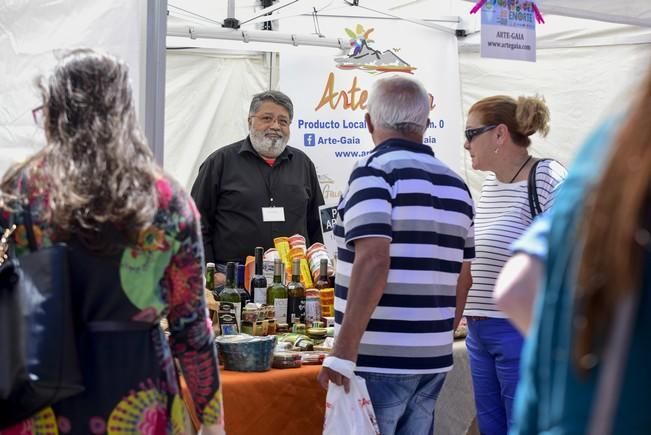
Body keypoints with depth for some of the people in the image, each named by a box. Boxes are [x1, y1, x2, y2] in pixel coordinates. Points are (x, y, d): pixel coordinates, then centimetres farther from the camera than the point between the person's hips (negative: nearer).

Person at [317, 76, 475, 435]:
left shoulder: (374, 171, -9)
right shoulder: (456, 184, 11)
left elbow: (372, 262, -21)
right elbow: (463, 277, 14)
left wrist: (343, 352, -19)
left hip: (379, 360, -6)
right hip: (433, 358, 6)